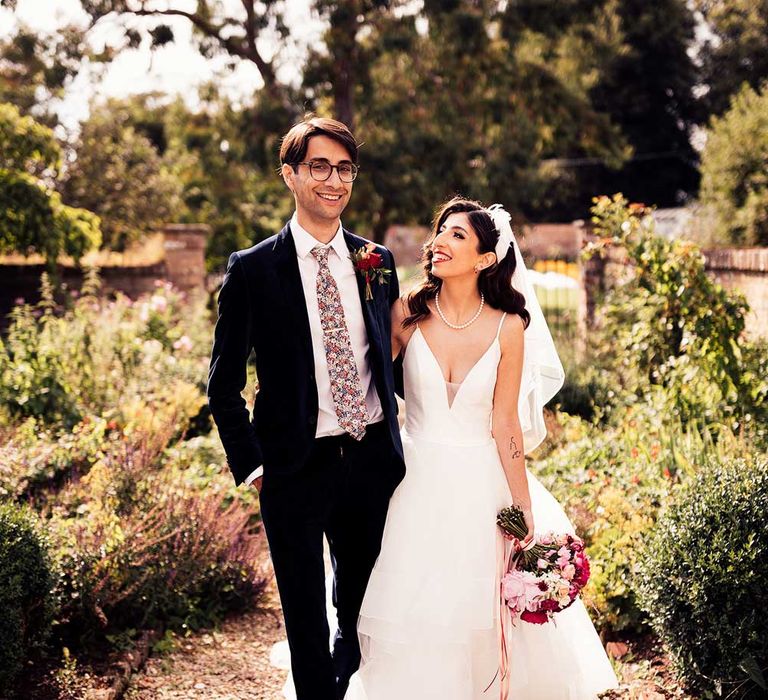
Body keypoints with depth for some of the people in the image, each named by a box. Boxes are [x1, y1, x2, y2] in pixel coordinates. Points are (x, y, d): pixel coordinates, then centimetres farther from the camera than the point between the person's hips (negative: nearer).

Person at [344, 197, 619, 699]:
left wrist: (525, 510, -6)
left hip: (482, 485, 0)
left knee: (479, 612, 7)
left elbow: (505, 425, -5)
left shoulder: (508, 327, -8)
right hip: (418, 483, 1)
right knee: (411, 614, 5)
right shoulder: (408, 314, -6)